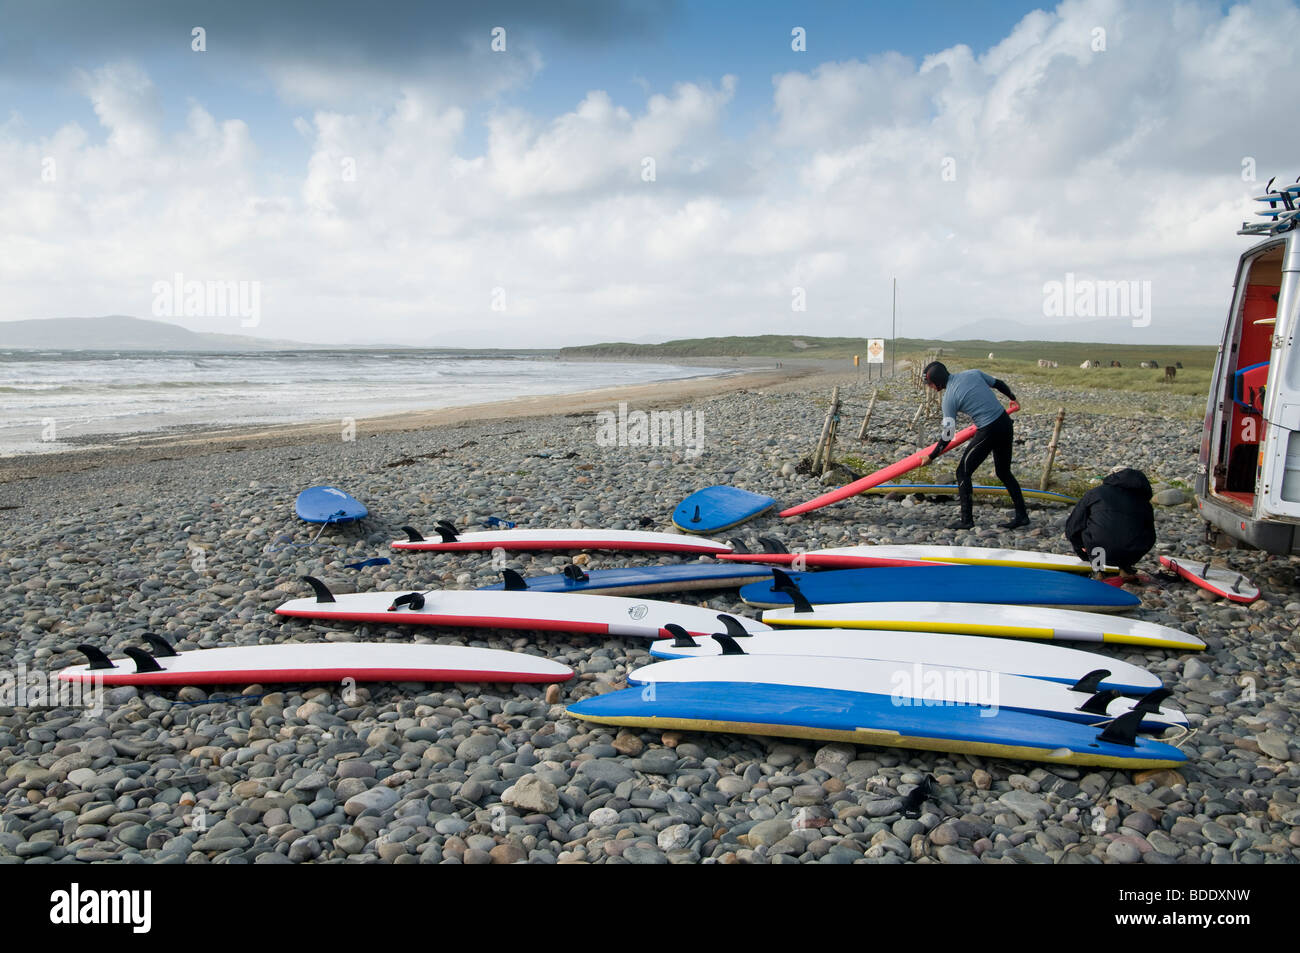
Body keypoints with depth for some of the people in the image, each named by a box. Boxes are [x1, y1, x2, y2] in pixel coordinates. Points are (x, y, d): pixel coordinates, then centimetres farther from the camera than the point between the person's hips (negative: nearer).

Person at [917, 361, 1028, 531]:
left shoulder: (949, 399, -11)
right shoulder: (973, 373, 5)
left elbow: (948, 436, -7)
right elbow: (999, 384, 18)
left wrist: (930, 457, 4)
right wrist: (1012, 397, 40)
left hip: (988, 431, -8)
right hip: (1006, 422, 8)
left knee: (963, 472, 6)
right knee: (1004, 472, 21)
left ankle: (967, 520, 8)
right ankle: (1021, 515, 23)